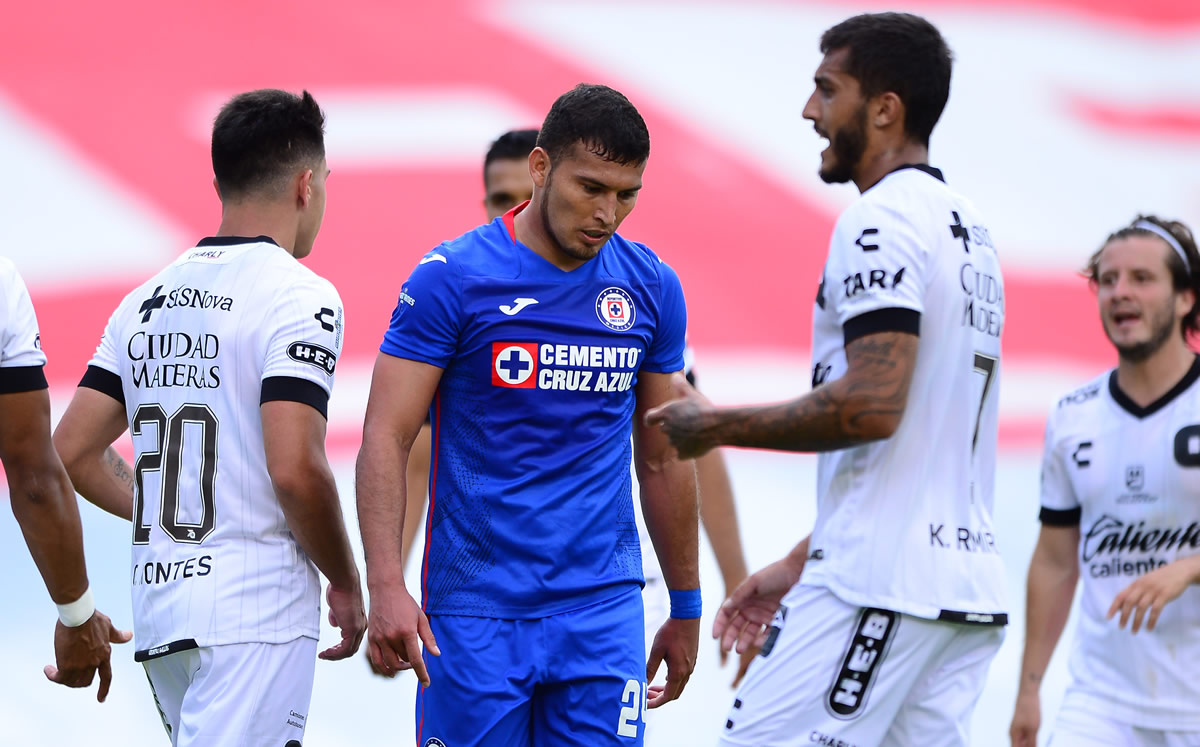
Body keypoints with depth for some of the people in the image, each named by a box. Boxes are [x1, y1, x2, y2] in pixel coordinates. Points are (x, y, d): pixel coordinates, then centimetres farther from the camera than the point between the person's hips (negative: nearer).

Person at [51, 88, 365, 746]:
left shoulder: (147, 299, 13)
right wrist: (345, 585, -3)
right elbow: (296, 469, -18)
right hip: (255, 613, -7)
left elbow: (71, 453, 12)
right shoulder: (298, 296, -9)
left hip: (156, 610, 7)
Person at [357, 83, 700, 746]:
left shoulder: (651, 288, 6)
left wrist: (686, 608, 18)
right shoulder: (451, 279, -6)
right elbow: (386, 439, -9)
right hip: (474, 610, -3)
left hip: (602, 610, 3)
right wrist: (386, 587, -21)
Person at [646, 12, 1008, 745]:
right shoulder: (968, 229, 20)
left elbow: (871, 405, -22)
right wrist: (801, 564, 25)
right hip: (967, 586, 9)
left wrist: (719, 425, -8)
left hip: (879, 587, -9)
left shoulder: (882, 221, -11)